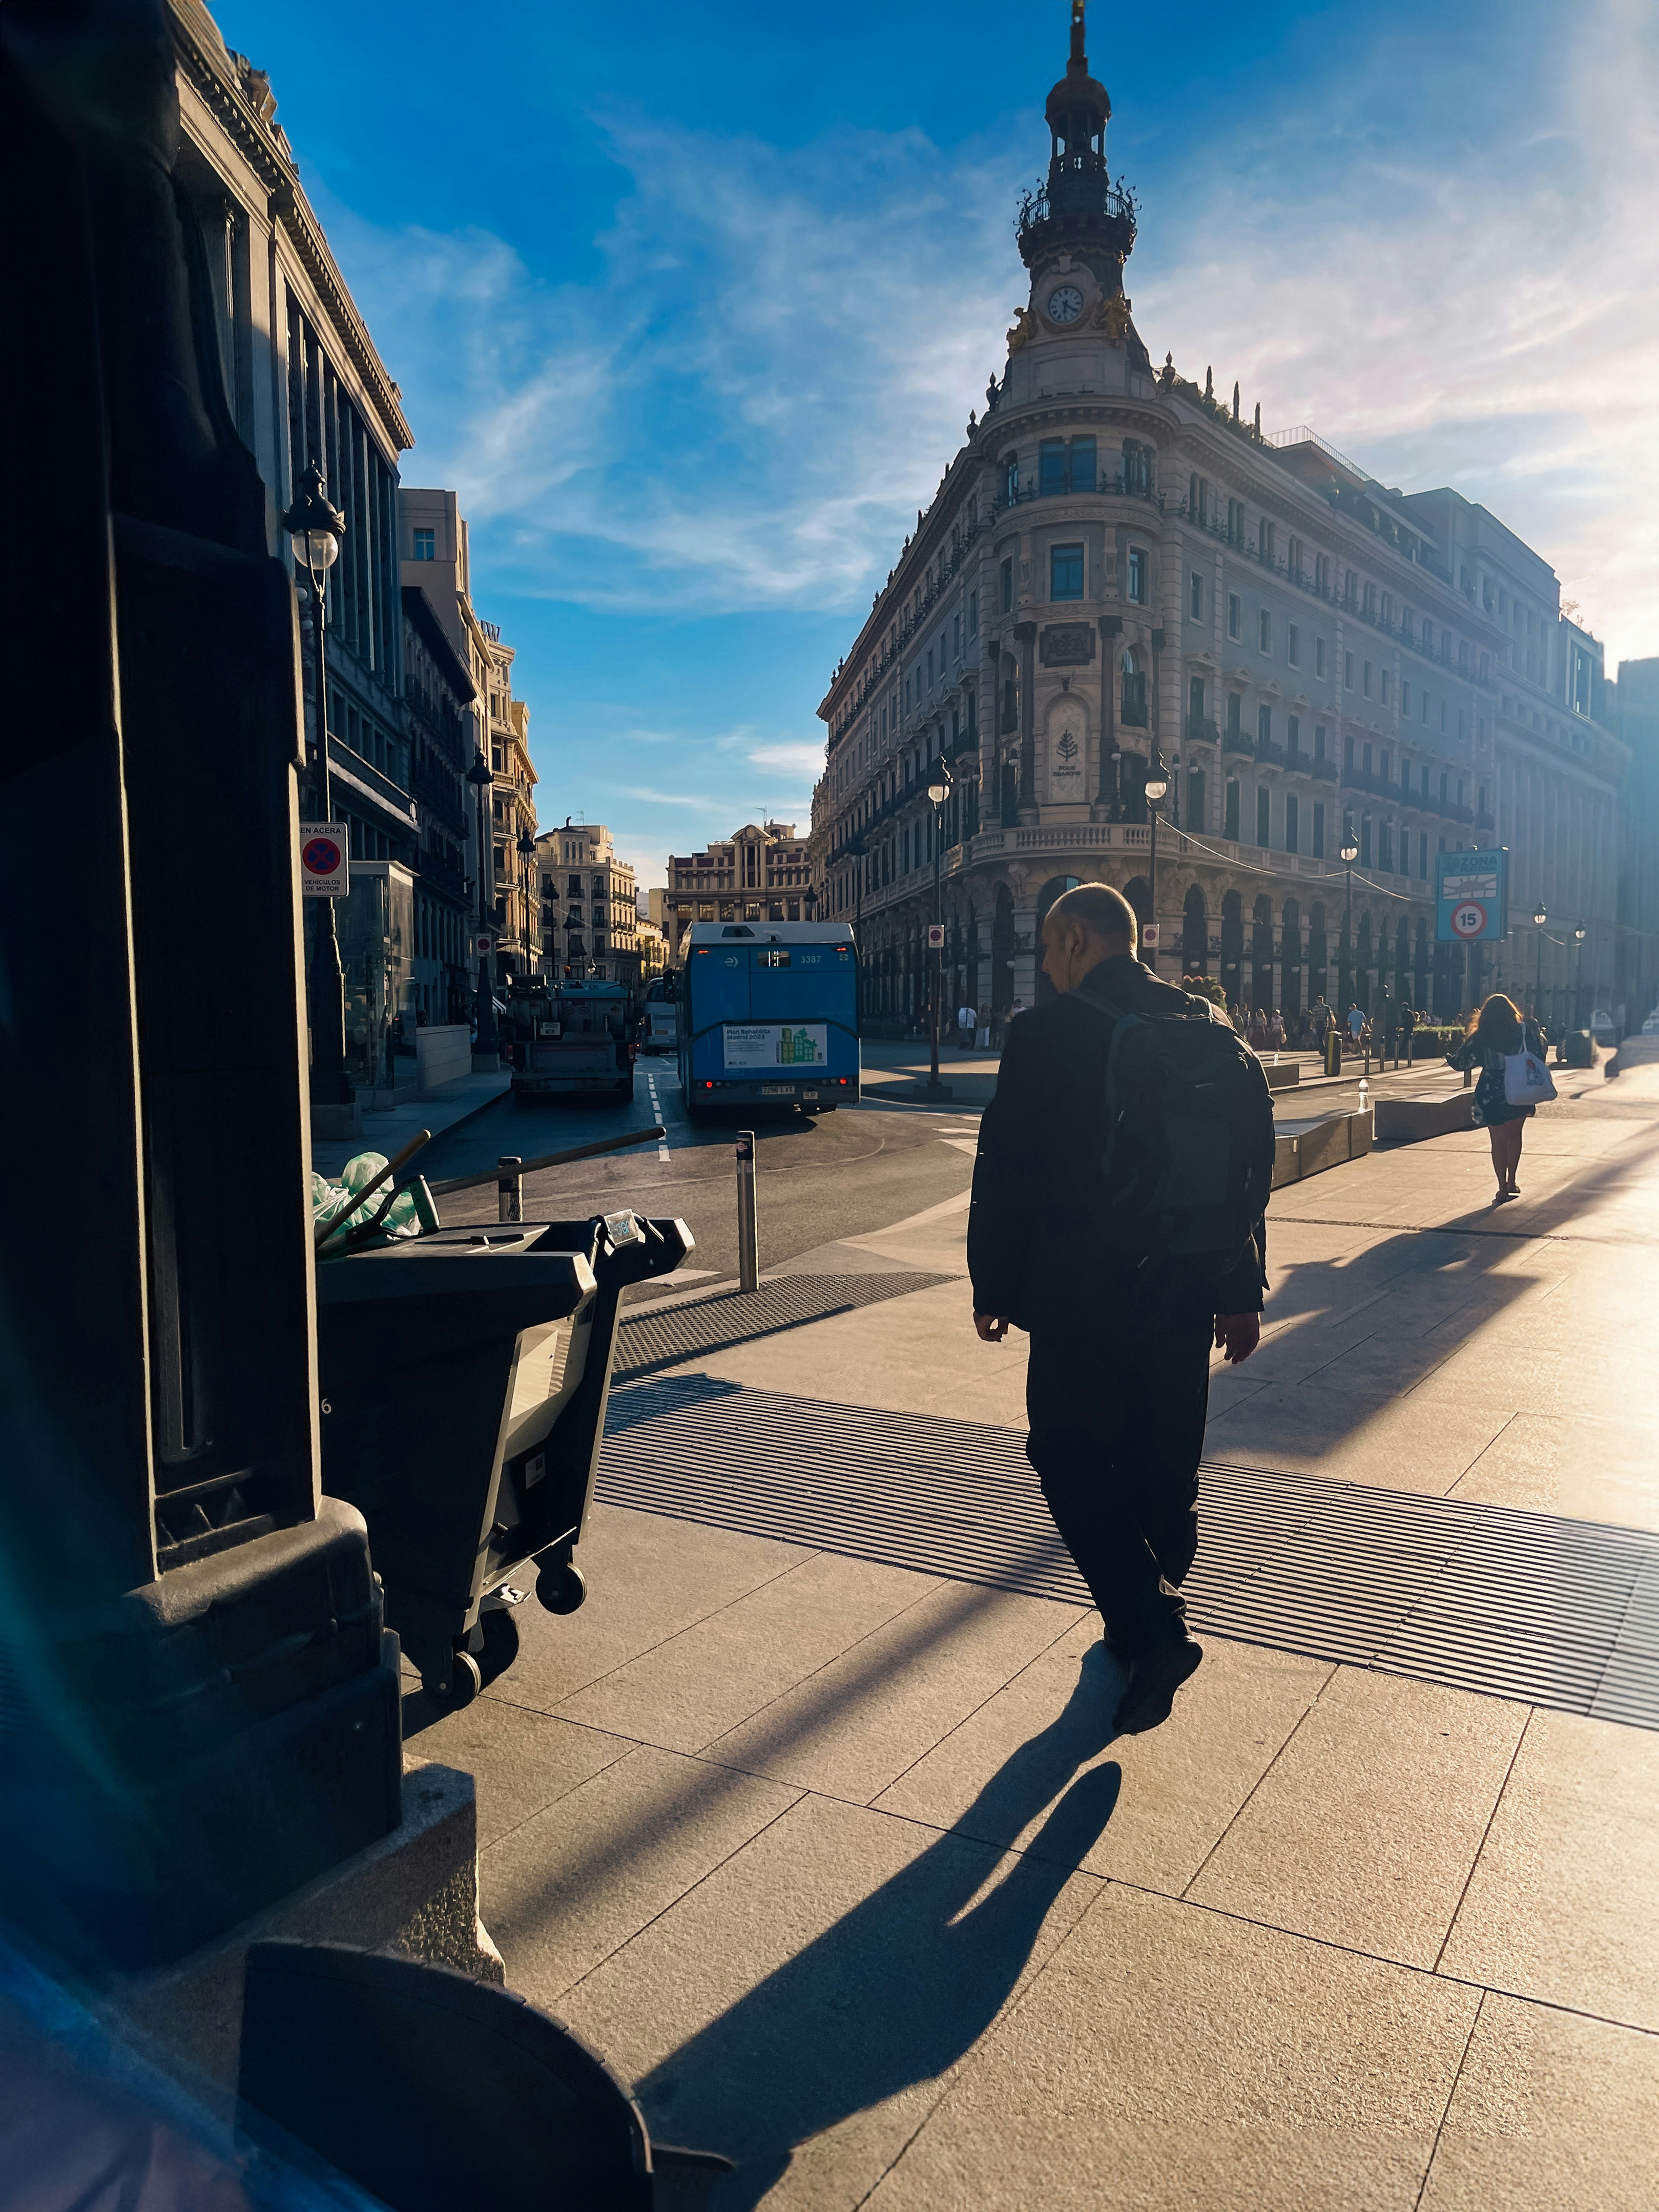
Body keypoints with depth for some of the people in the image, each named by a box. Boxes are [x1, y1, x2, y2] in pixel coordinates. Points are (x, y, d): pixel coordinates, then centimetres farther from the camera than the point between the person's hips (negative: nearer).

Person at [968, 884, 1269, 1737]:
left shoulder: (1045, 1033, -11)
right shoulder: (1209, 1028, 4)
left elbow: (1005, 1172, -10)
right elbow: (1250, 1165, 7)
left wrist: (993, 1287, 1)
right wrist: (1242, 1292, 14)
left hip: (1080, 1295, -5)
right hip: (1183, 1292, 6)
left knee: (1072, 1458, 9)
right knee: (1163, 1466, 17)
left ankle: (1153, 1632, -3)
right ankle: (1147, 1627, 32)